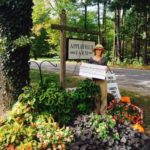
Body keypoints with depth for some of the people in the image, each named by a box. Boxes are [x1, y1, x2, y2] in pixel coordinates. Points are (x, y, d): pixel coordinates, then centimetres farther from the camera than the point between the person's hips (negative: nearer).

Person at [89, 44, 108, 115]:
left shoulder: (104, 59, 8)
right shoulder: (91, 59, 5)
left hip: (102, 79, 0)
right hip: (94, 79, 0)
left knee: (103, 95, -4)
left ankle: (103, 112, 4)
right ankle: (96, 112, 14)